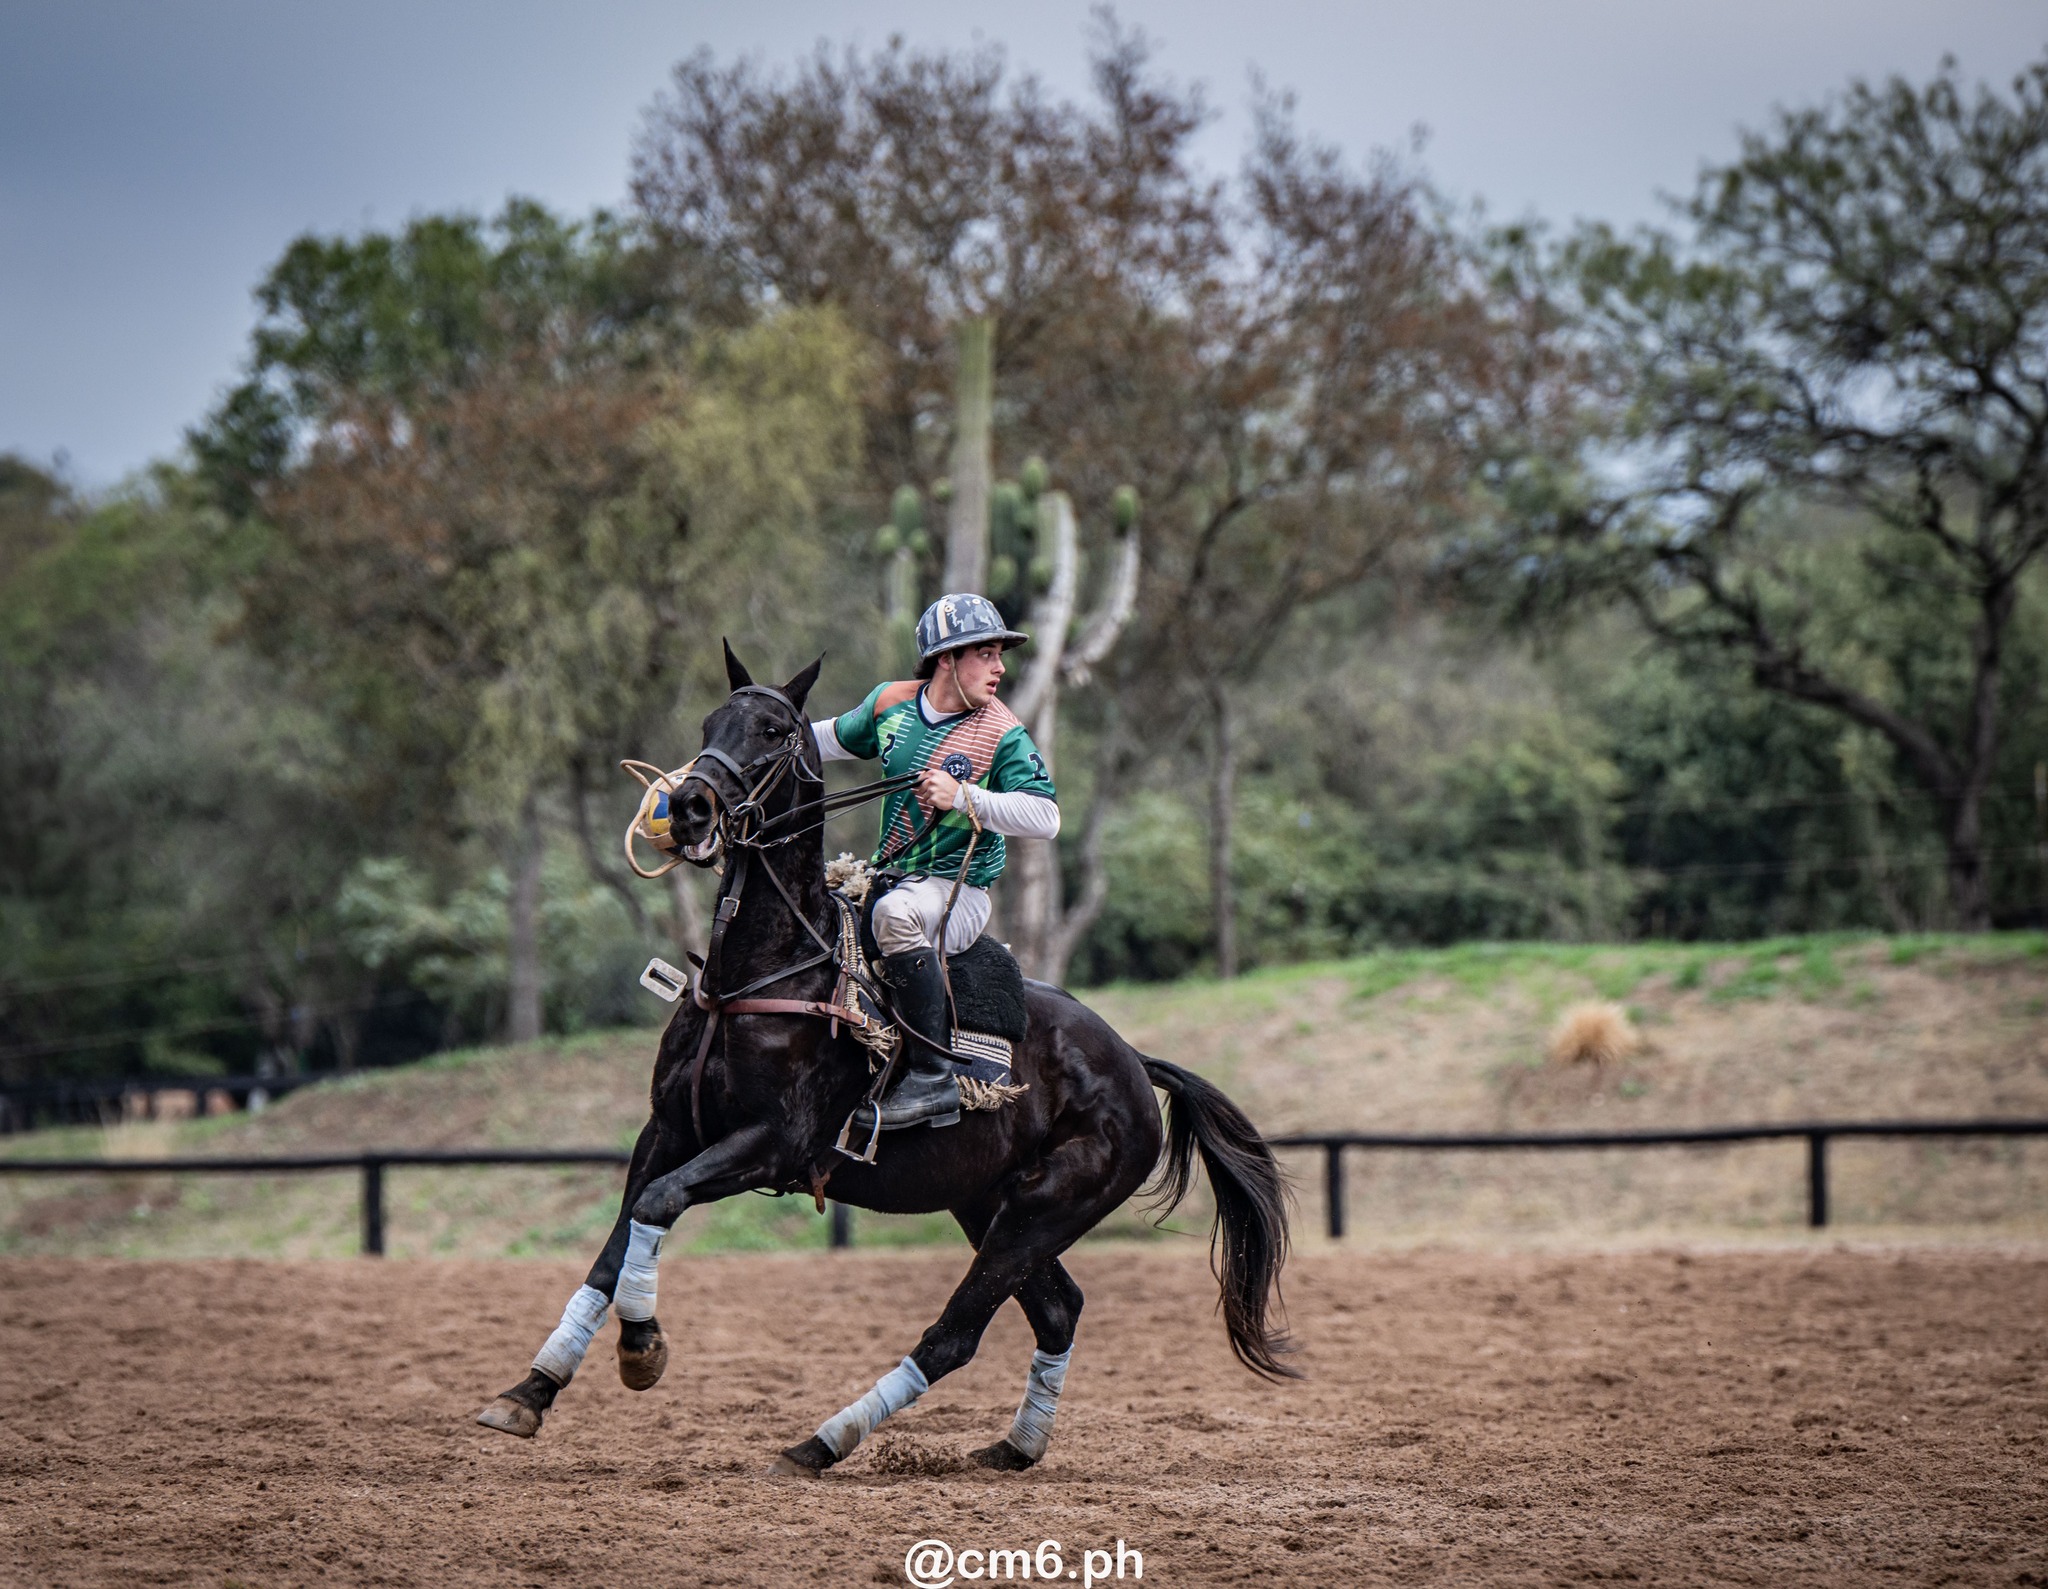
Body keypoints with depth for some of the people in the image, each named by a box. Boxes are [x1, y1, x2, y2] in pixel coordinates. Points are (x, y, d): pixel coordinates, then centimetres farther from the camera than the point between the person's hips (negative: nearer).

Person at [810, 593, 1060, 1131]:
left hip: (958, 891, -7)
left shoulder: (1003, 735, -9)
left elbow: (1045, 817, -18)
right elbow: (832, 739, 24)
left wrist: (963, 797, -26)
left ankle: (932, 1078, -37)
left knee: (895, 912, -37)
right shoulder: (890, 703, 5)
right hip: (890, 877, 7)